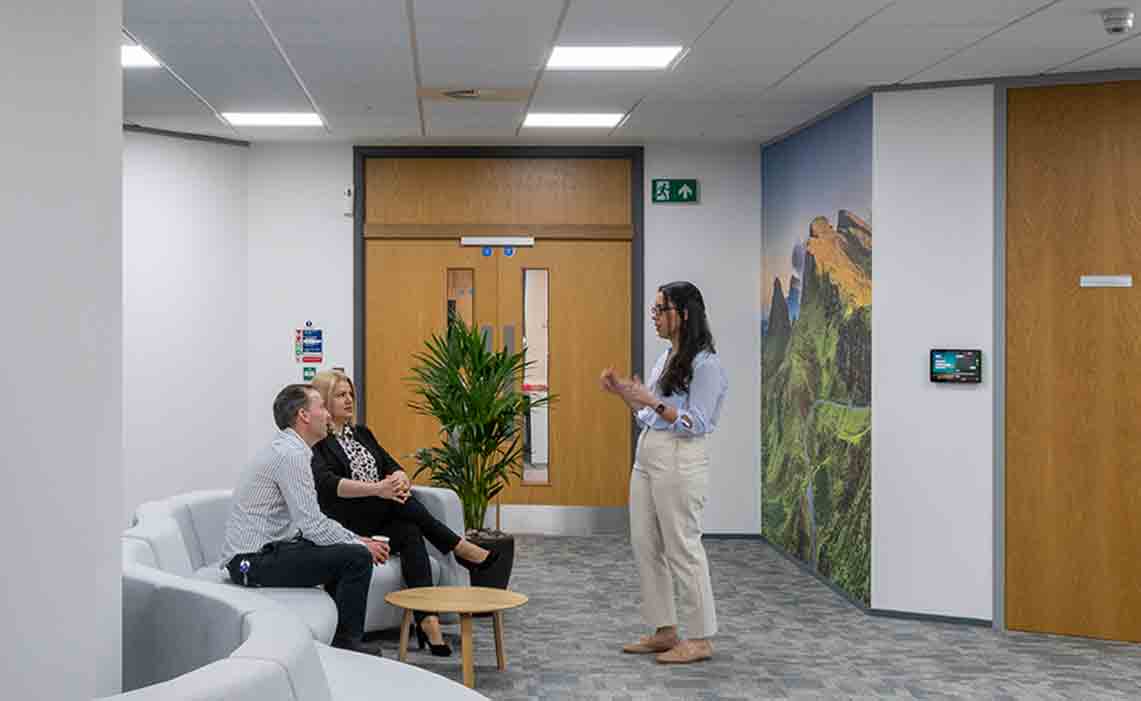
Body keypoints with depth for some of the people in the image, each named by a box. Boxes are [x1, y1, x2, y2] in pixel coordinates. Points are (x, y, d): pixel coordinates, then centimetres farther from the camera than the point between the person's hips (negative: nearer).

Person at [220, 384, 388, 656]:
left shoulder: (287, 449, 15)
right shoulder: (291, 454, -18)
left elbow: (312, 518, 22)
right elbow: (312, 525, -21)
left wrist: (357, 539, 12)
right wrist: (360, 545, -8)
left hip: (259, 551, 11)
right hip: (254, 562, -11)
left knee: (349, 549, 19)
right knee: (357, 558, -14)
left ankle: (338, 636, 23)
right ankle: (346, 644, 0)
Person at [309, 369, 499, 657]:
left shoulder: (361, 433, 20)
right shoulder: (315, 442, -5)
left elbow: (394, 468, 11)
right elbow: (327, 483, -22)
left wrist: (399, 479, -15)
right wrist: (376, 489, -36)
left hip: (379, 519, 6)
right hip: (346, 524, -5)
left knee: (410, 534, -28)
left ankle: (427, 619, -39)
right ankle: (460, 548, -21)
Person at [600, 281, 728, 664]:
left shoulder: (705, 364, -12)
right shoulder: (665, 359, 15)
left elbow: (695, 424, -17)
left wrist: (651, 401, -25)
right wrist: (623, 392, 9)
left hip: (679, 461, -9)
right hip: (647, 456, 9)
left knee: (682, 547, -4)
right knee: (645, 546, 11)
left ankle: (700, 639, 6)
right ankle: (664, 630, 21)